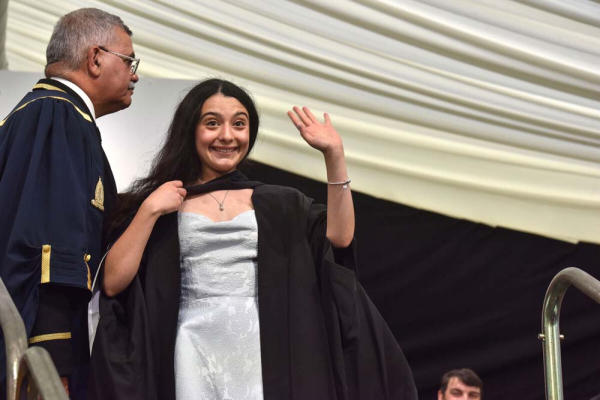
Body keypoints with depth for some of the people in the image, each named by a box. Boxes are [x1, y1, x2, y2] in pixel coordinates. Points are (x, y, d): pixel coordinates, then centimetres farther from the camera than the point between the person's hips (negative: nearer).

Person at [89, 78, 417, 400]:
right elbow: (113, 283, -2)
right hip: (194, 360, -1)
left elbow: (339, 236, -3)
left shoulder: (278, 205, 13)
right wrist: (150, 211, -8)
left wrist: (334, 155, -8)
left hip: (263, 359, 1)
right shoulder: (156, 206, 8)